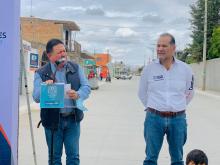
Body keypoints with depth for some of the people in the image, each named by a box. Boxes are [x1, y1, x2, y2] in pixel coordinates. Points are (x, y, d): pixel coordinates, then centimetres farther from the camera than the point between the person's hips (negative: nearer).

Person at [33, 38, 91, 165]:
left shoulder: (76, 68, 6)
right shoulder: (41, 73, -2)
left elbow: (86, 87, 2)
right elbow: (36, 97, -9)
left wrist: (78, 95, -21)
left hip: (73, 119, 2)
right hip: (53, 120, -1)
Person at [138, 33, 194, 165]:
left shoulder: (185, 69, 0)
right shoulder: (149, 68, -2)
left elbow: (189, 93, 15)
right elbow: (142, 93, 10)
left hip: (178, 119, 1)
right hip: (154, 118, -1)